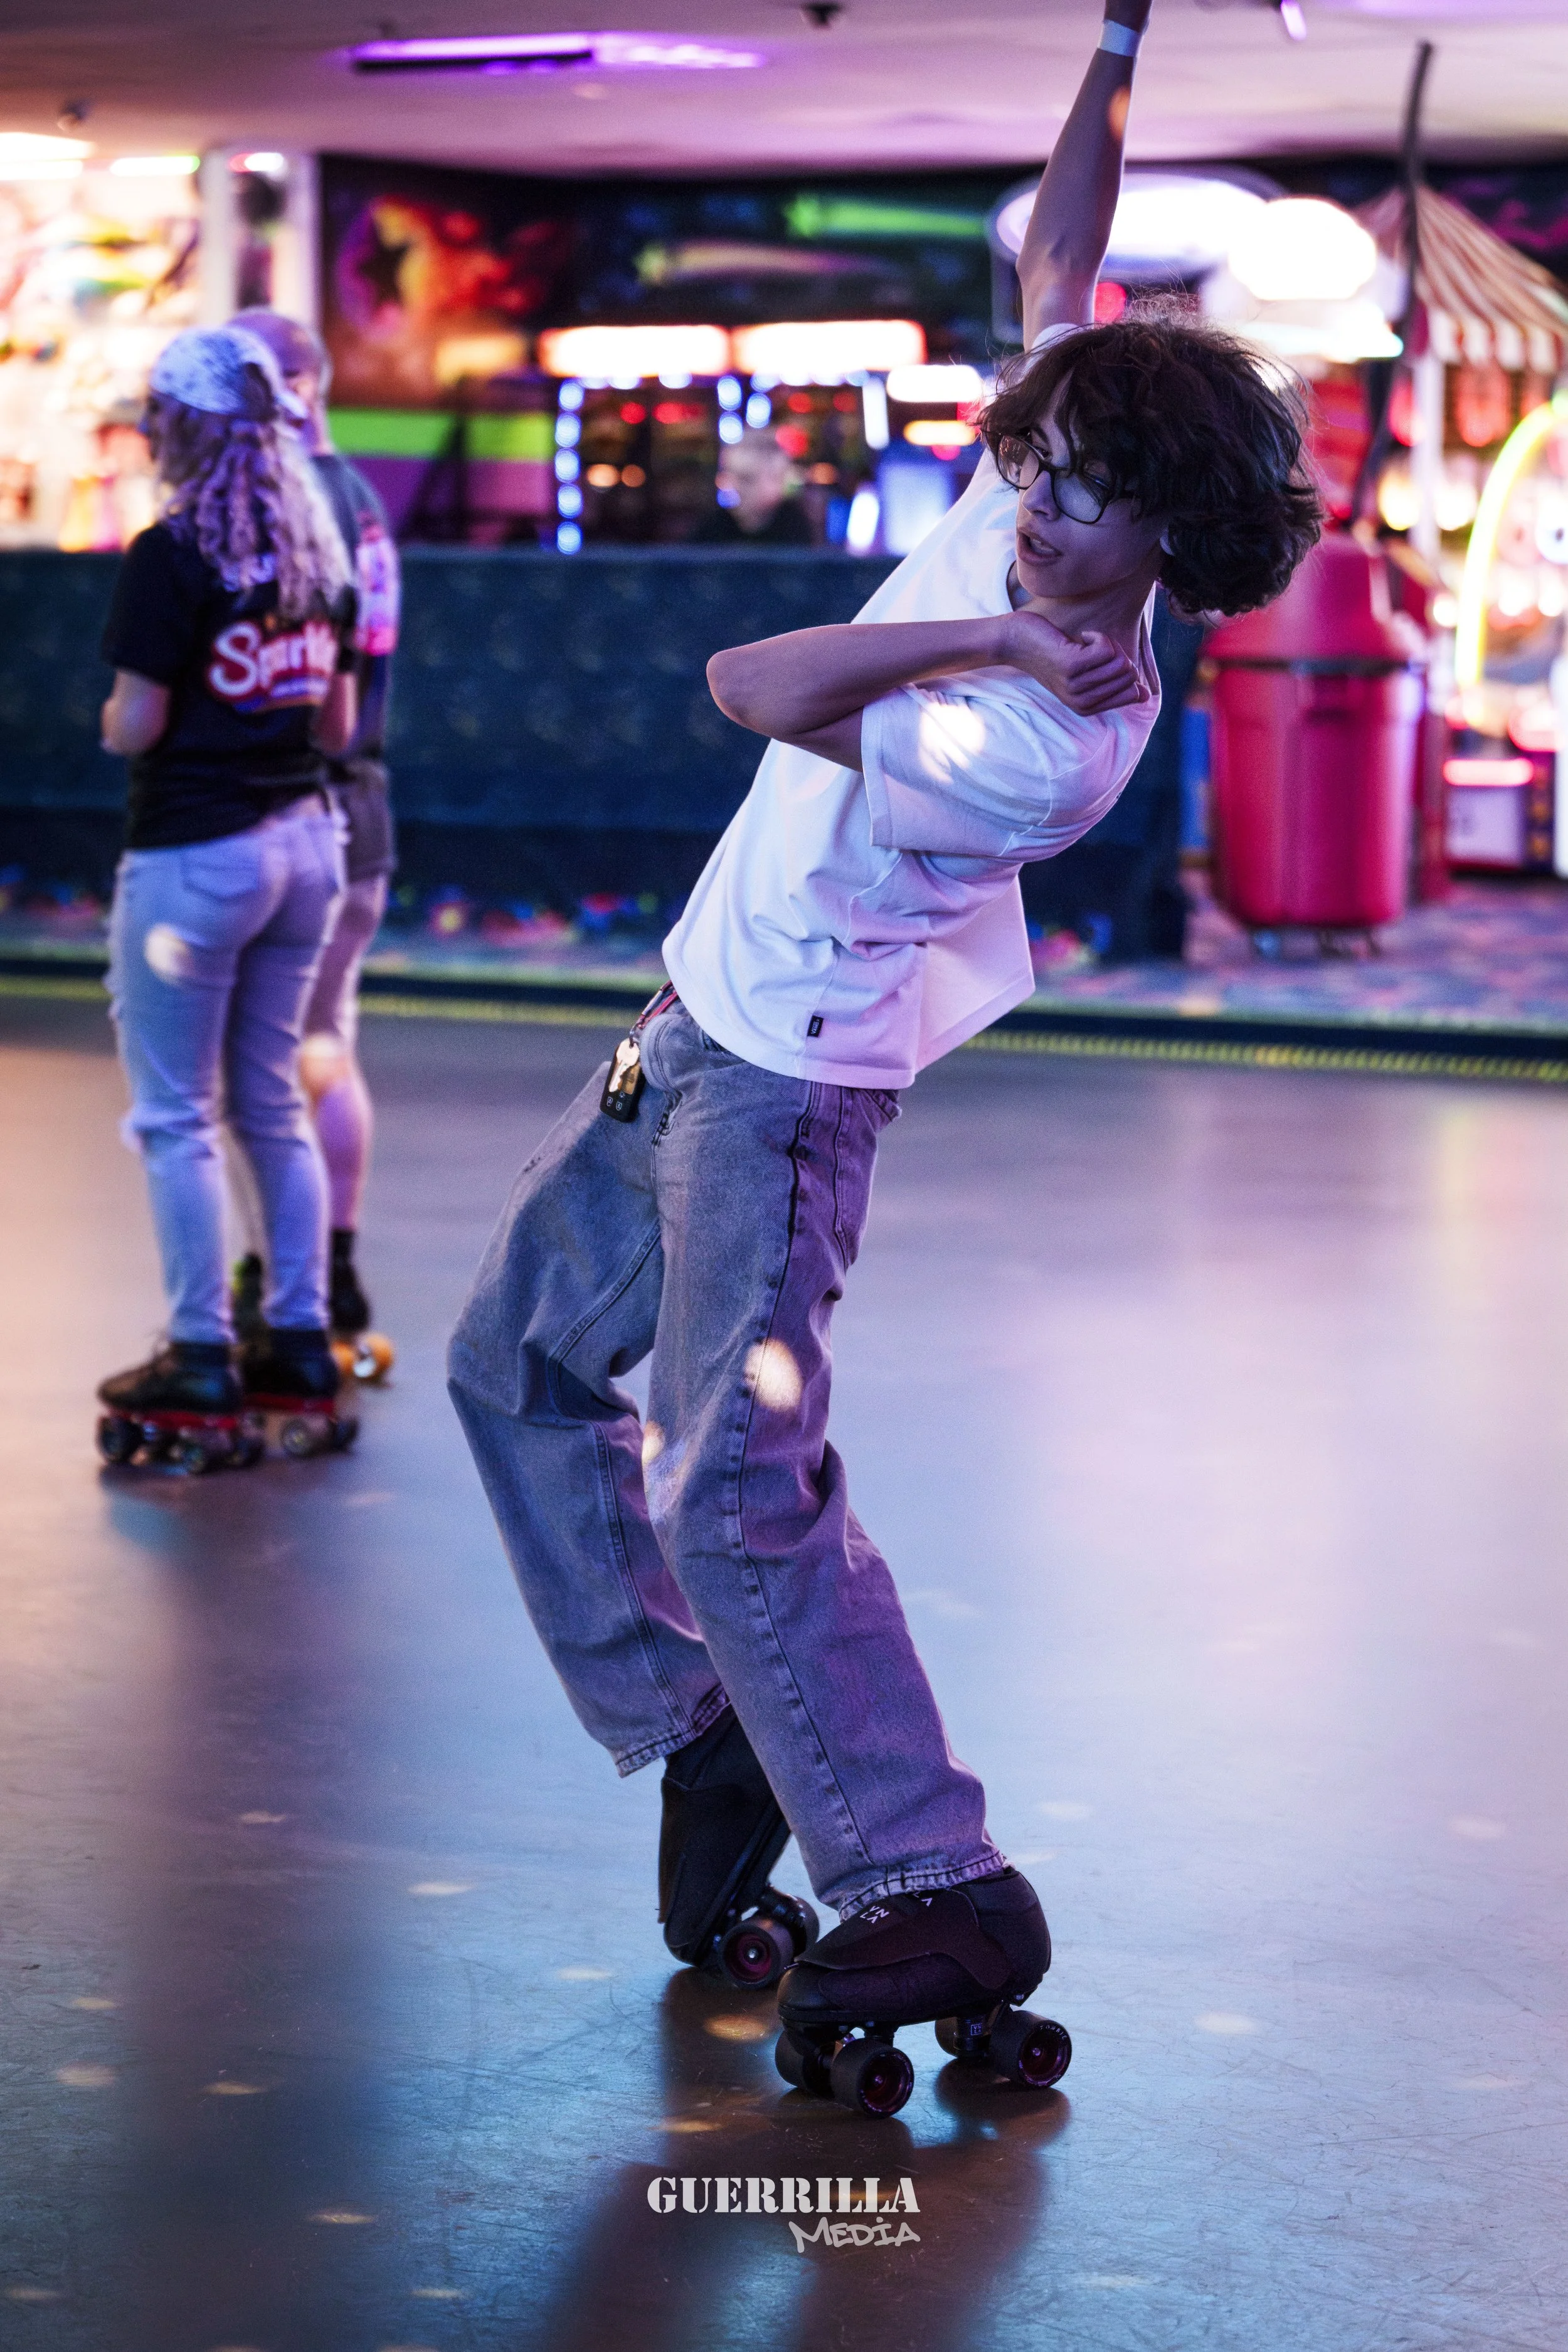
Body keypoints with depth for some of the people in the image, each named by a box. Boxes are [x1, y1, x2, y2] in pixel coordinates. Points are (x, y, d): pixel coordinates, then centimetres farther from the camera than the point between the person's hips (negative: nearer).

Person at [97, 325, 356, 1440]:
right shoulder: (318, 549, 6)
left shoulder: (173, 554, -15)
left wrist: (114, 714, 6)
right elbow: (337, 723, 10)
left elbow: (135, 726, -16)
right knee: (274, 1104, 16)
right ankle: (301, 1336, 19)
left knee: (177, 1116, 2)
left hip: (193, 856, -7)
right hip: (304, 839, 7)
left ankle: (201, 1354, 4)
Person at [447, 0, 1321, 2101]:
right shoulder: (1031, 527, -7)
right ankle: (708, 1730, 24)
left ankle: (939, 1892, -14)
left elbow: (750, 687, -32)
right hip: (696, 1033, 9)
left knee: (736, 1482, -19)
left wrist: (980, 637, -38)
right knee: (521, 1368, 17)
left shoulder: (1050, 741, -30)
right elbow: (1060, 256, 6)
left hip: (786, 1086, -9)